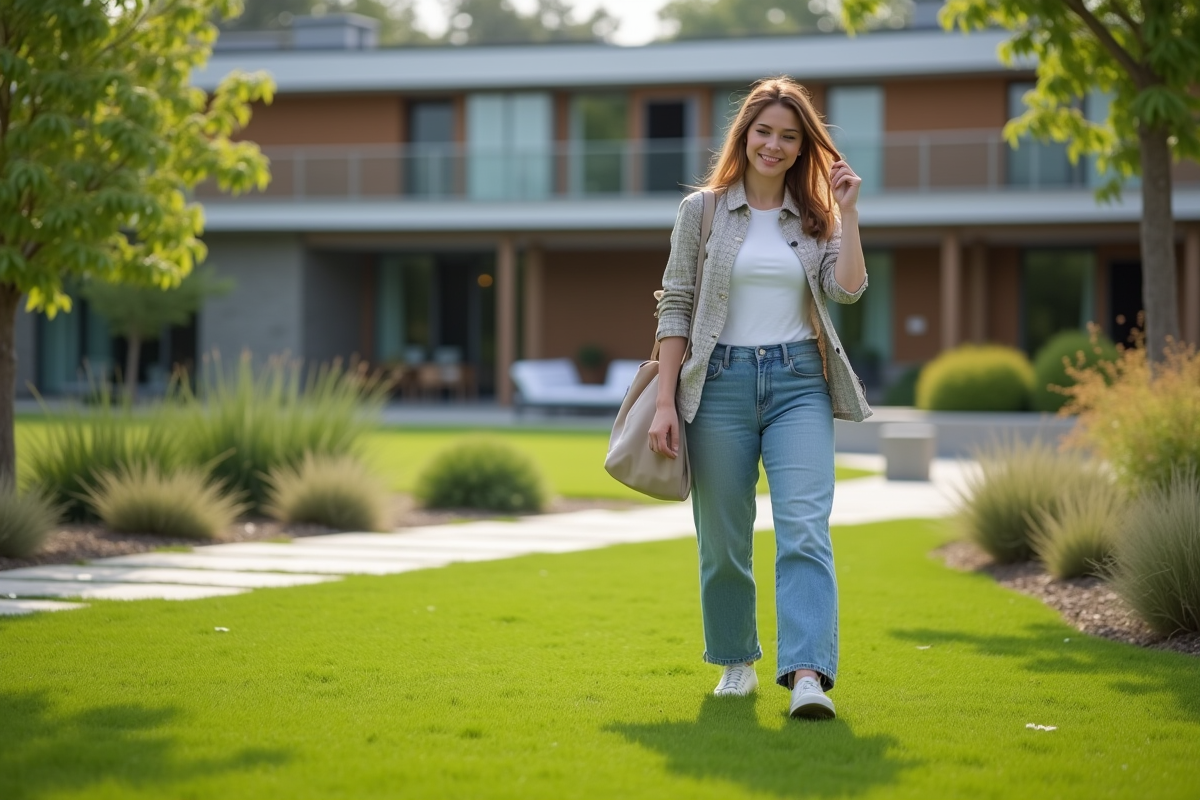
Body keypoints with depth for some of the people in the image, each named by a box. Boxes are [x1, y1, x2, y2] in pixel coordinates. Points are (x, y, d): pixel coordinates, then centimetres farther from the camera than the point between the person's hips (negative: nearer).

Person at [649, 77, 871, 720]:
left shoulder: (816, 217, 10)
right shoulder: (703, 210, 5)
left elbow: (849, 289, -5)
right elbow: (674, 308, 3)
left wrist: (848, 211, -6)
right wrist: (665, 401, -3)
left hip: (800, 383, 0)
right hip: (720, 383, 0)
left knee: (804, 529, -15)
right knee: (723, 539, 7)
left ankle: (809, 674, -24)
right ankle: (736, 661, 27)